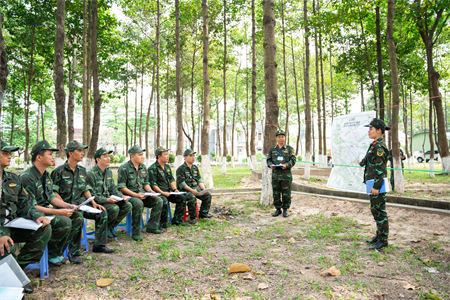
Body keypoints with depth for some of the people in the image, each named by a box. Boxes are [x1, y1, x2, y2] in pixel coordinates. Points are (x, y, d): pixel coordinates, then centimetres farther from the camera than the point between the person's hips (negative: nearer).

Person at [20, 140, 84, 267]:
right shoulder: (27, 178, -20)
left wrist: (68, 206, -2)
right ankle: (50, 255, -5)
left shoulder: (46, 175, 10)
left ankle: (57, 252, 3)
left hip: (46, 210, 9)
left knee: (78, 217, -4)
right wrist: (58, 212, -27)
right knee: (65, 222, -29)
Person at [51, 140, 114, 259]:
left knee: (102, 212, -10)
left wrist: (93, 202, 2)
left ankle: (99, 245, 2)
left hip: (80, 203, 6)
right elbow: (54, 192, -9)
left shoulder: (82, 170, 13)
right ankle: (73, 253, -23)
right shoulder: (59, 171, -7)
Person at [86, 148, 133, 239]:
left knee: (128, 205, -11)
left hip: (108, 199, 8)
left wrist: (122, 196, -5)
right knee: (114, 208, -32)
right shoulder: (91, 173, -15)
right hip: (97, 202, -8)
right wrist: (107, 200, -28)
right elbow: (91, 195, -17)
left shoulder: (109, 172, 10)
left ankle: (111, 226, 5)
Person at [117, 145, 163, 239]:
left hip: (141, 193, 7)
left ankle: (151, 227, 0)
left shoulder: (143, 167, 11)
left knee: (158, 201, -11)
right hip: (128, 195, -7)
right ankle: (136, 233, -21)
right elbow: (121, 187, -16)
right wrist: (136, 195, -24)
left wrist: (150, 191, -4)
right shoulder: (124, 168, -12)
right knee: (139, 204, -36)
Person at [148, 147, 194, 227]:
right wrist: (162, 193, -23)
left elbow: (172, 179, 17)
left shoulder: (167, 166, 15)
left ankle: (177, 220, 2)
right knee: (164, 201, -36)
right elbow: (153, 184, -17)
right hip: (158, 192, -8)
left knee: (182, 198, -7)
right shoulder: (152, 168, -11)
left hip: (168, 191, 8)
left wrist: (175, 189, 1)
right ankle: (163, 223, -18)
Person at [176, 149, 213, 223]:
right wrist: (192, 190, -25)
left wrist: (203, 189, -7)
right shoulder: (180, 169, -9)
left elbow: (199, 180, 12)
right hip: (185, 189, -6)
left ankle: (203, 213, 5)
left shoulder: (195, 168, 13)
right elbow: (181, 183, -16)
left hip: (196, 188, 7)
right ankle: (192, 217, -16)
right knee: (192, 197, -35)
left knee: (208, 195, -11)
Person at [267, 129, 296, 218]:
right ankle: (278, 209, 18)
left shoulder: (289, 149, 4)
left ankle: (285, 210, 14)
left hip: (286, 175, -2)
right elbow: (269, 160, 11)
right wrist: (271, 165, -10)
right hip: (275, 174, 2)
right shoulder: (272, 149, 11)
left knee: (286, 193, 1)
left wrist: (286, 165, -19)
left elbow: (293, 160, -2)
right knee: (276, 193, 6)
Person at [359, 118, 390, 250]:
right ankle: (379, 235, 25)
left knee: (379, 211, -3)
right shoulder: (375, 145, 14)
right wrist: (362, 162, 55)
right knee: (375, 210, 15)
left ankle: (383, 240, 6)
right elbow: (369, 158, 35)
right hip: (373, 183, 10)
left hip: (377, 183, -10)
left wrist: (376, 186, -22)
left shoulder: (380, 146, -16)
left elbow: (380, 168, -20)